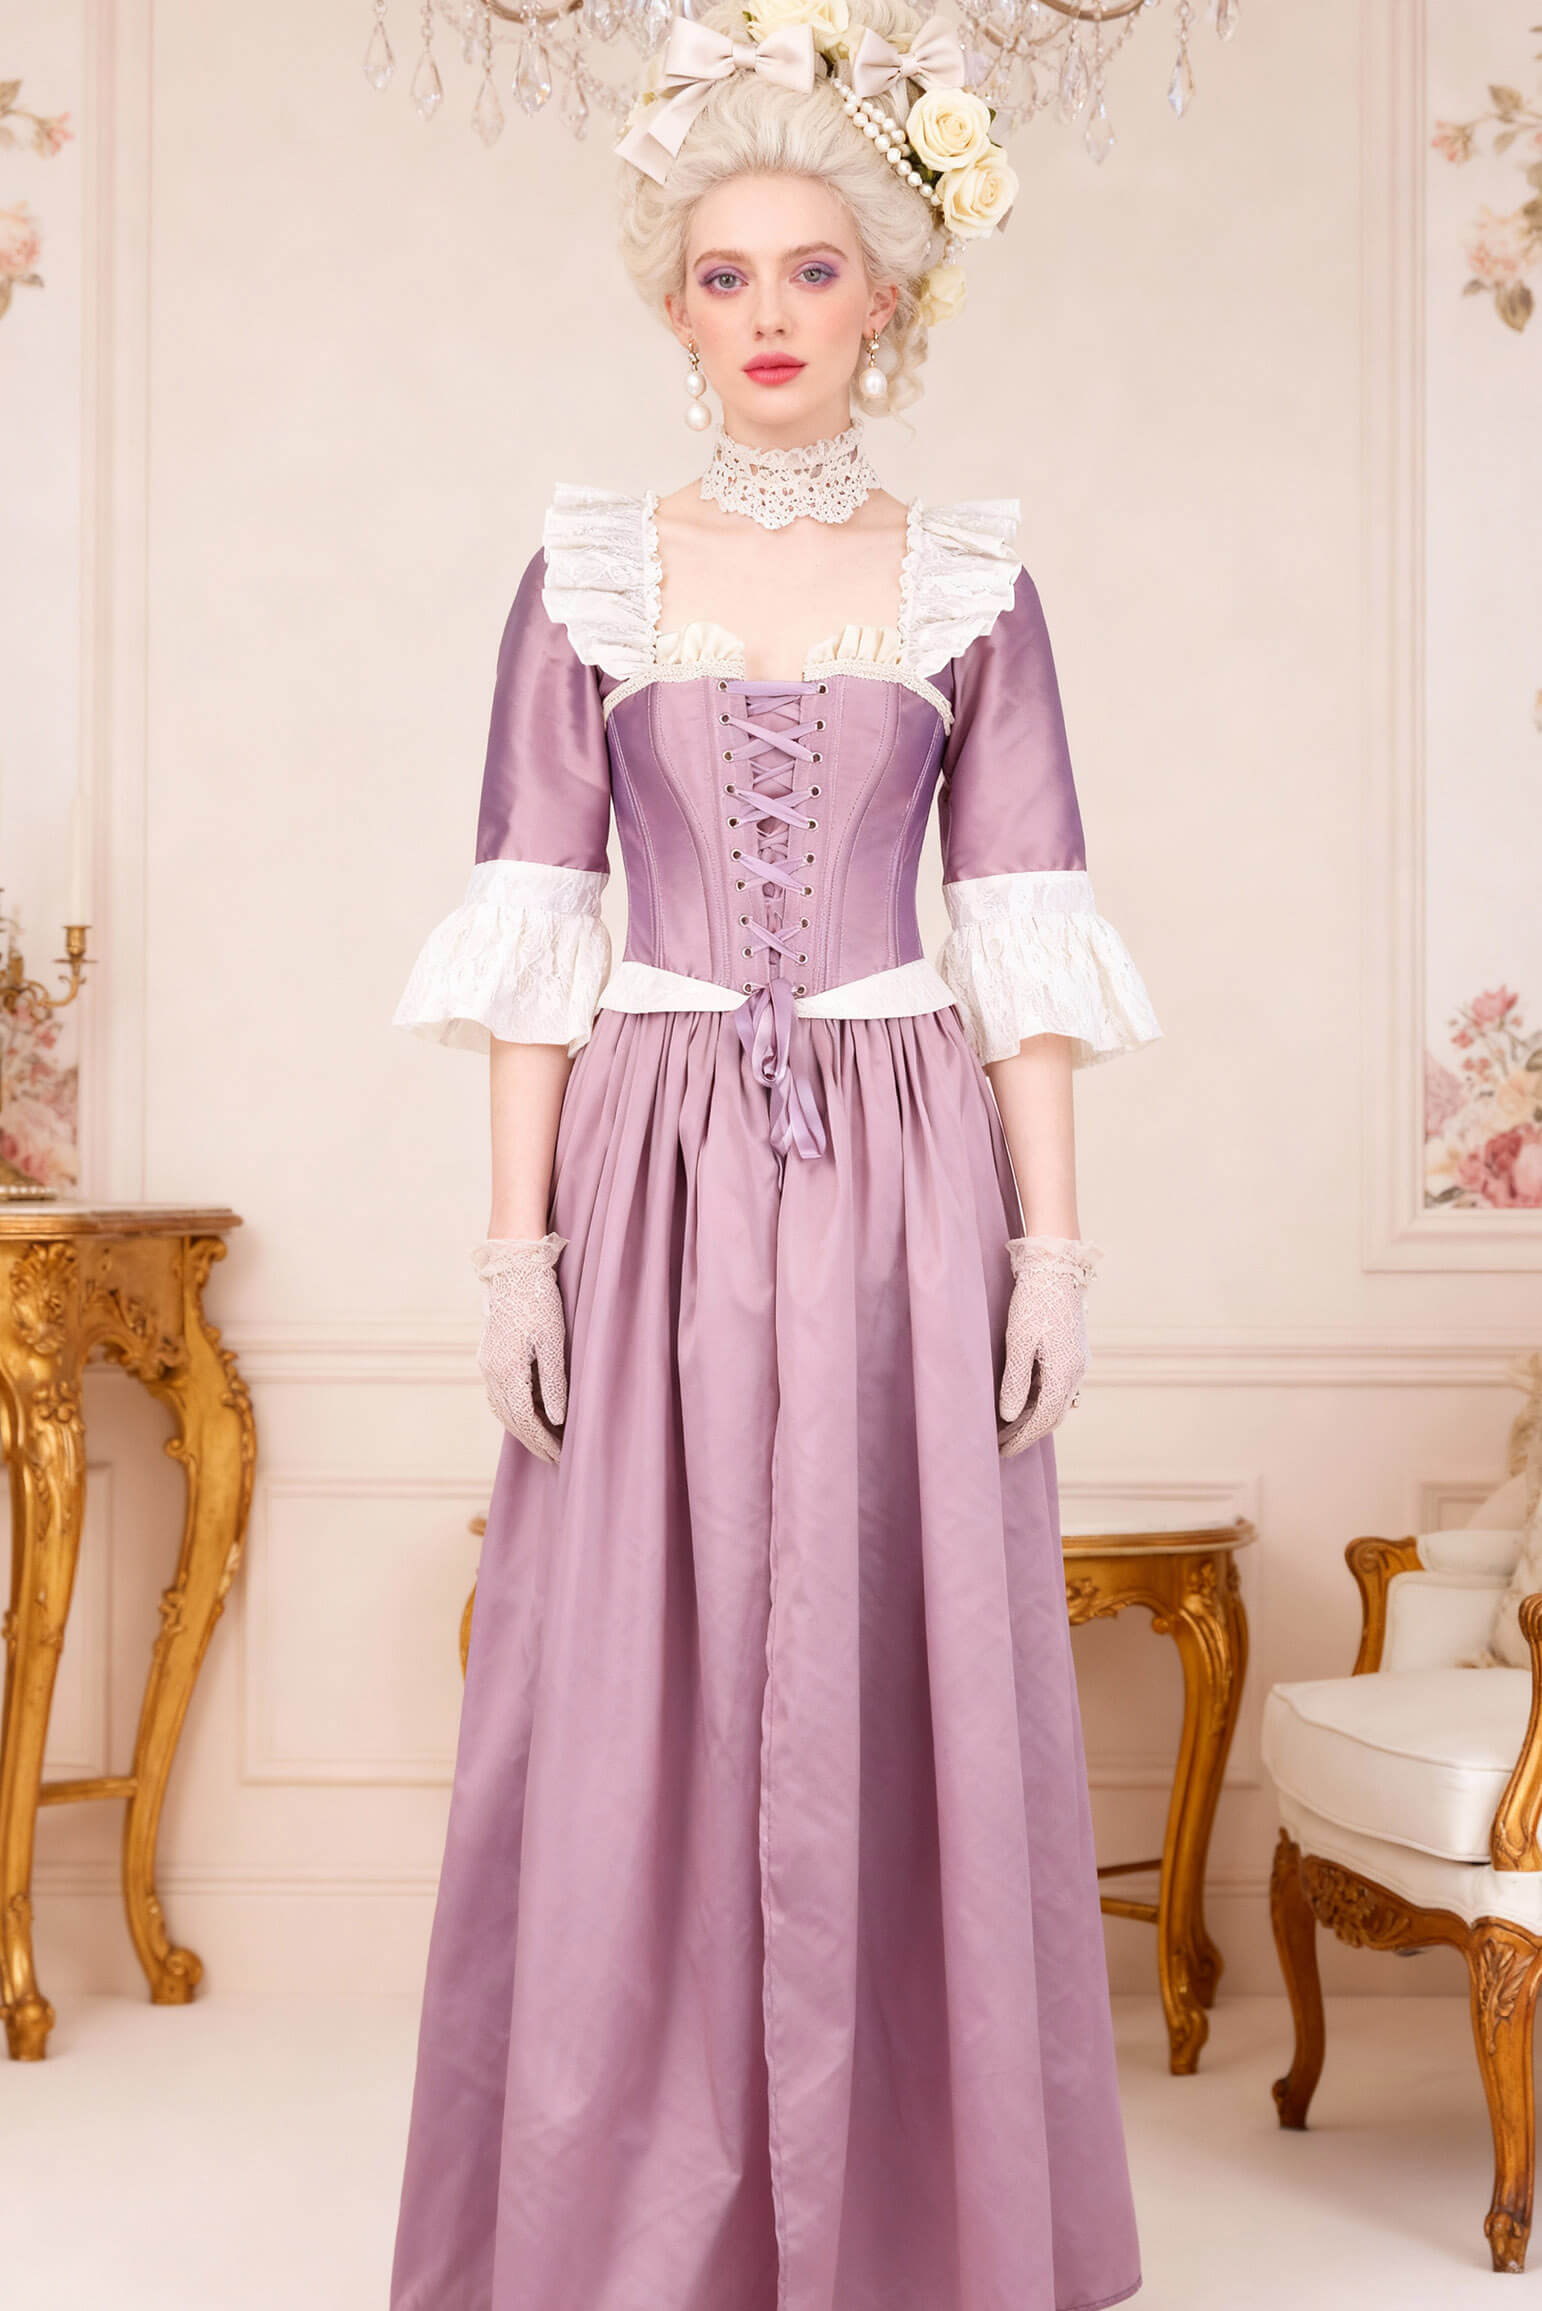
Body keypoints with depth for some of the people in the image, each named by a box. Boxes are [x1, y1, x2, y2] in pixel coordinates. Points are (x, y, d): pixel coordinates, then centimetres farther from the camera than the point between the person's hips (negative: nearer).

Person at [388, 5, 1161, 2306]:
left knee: (903, 1719, 2)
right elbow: (531, 929, 2)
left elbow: (1024, 937, 3)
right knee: (632, 1728, 2)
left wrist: (1055, 1238, -4)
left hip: (908, 1187, 0)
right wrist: (517, 1234, -5)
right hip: (659, 1183, 0)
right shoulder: (587, 570, 6)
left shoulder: (975, 578, 6)